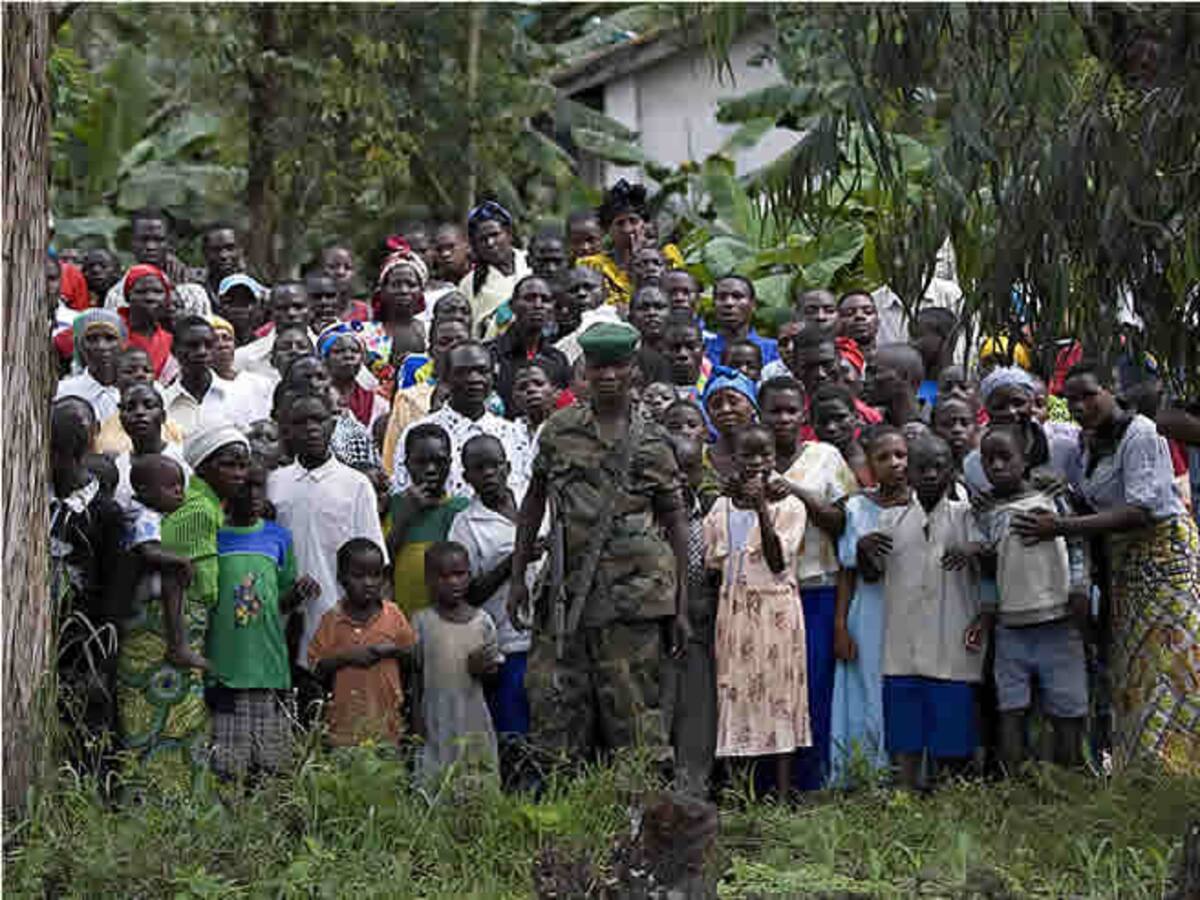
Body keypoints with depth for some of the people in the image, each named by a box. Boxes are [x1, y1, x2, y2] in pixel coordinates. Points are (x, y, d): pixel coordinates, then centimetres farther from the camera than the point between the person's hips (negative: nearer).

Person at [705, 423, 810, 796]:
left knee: (778, 693, -3)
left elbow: (778, 562, -15)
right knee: (735, 693, 2)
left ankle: (782, 791, 0)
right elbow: (712, 567, 13)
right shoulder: (722, 508, 9)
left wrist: (761, 507, -19)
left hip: (776, 609, -3)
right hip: (734, 610, 4)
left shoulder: (788, 506, -2)